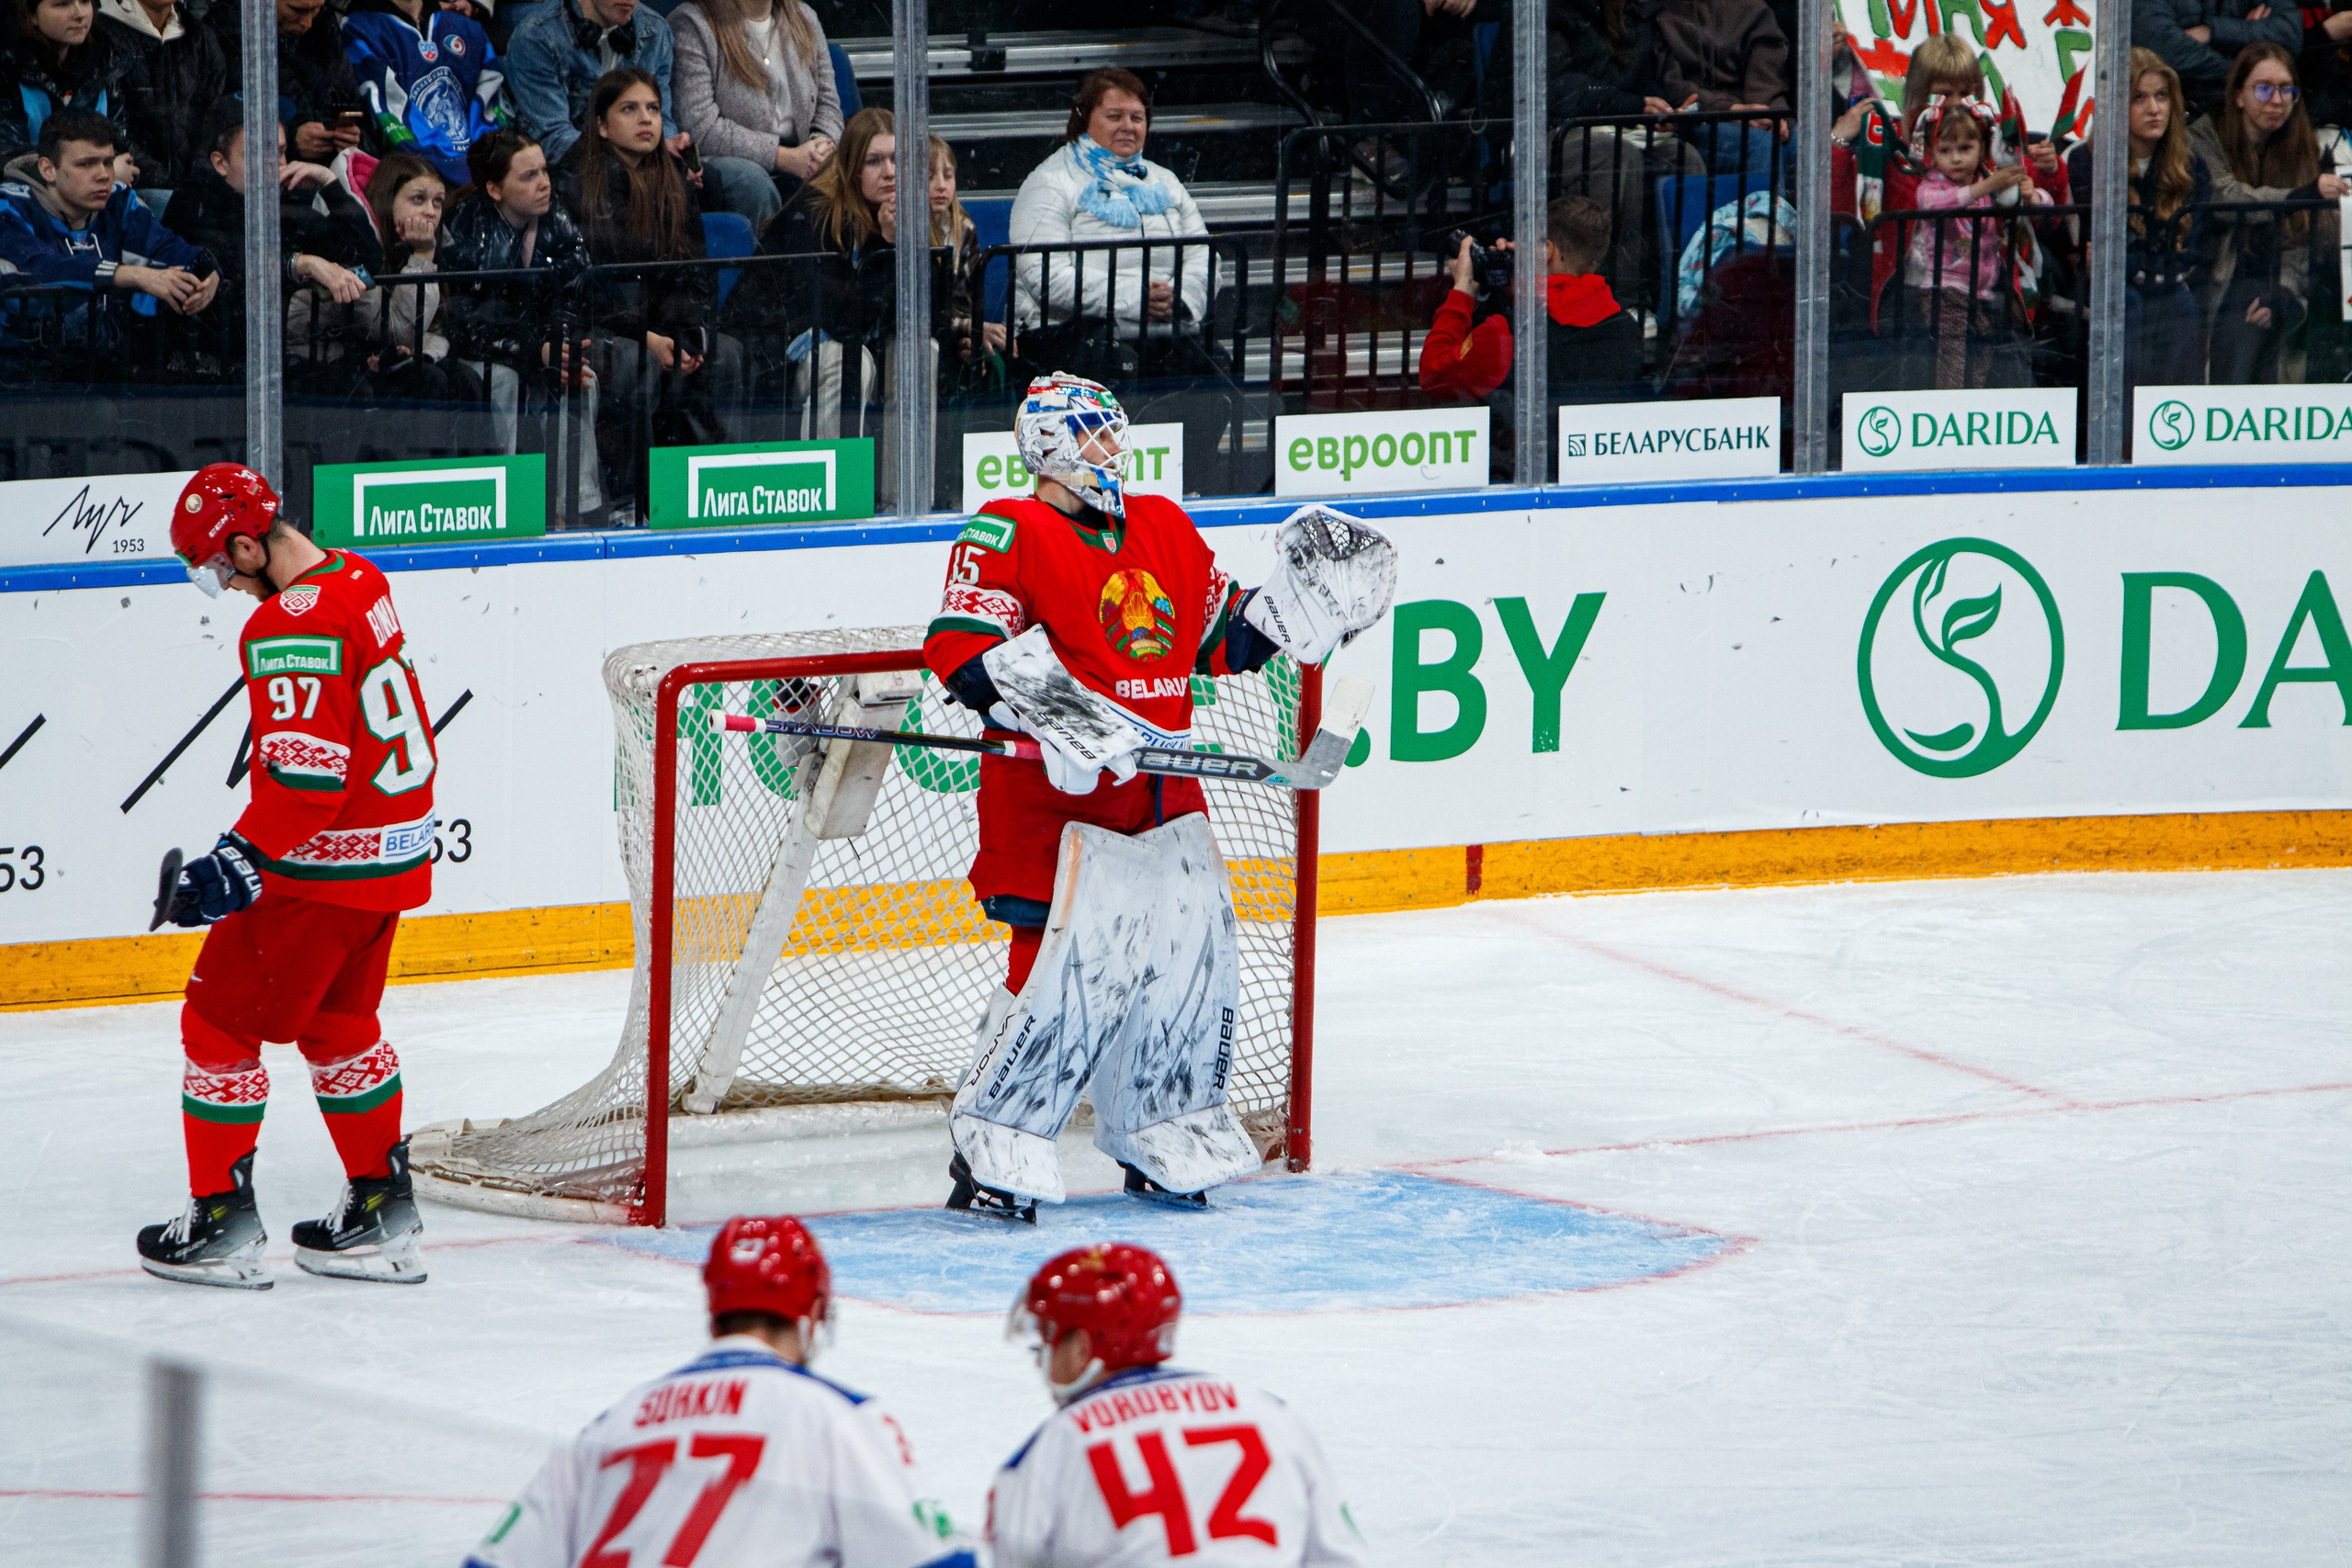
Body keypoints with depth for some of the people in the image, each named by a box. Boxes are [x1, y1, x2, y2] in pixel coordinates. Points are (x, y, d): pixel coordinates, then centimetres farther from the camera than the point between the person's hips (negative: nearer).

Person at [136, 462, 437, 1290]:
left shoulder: (293, 628, -23)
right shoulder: (360, 581, 7)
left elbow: (306, 772, -29)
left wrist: (239, 864, -24)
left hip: (323, 864, -10)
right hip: (395, 843, 10)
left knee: (221, 1021, 1)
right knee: (338, 1023, 22)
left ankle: (221, 1220, 5)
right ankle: (380, 1209, 25)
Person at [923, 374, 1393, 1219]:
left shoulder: (1164, 528, 16)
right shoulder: (1010, 535, -7)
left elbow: (1222, 637, 23)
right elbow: (960, 648, -17)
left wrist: (1304, 600, 10)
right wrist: (1050, 708, -29)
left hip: (1162, 794, 7)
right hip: (1057, 799, -7)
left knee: (1193, 958, 8)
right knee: (1064, 964, -16)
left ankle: (1164, 1142, 25)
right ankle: (993, 1153, -7)